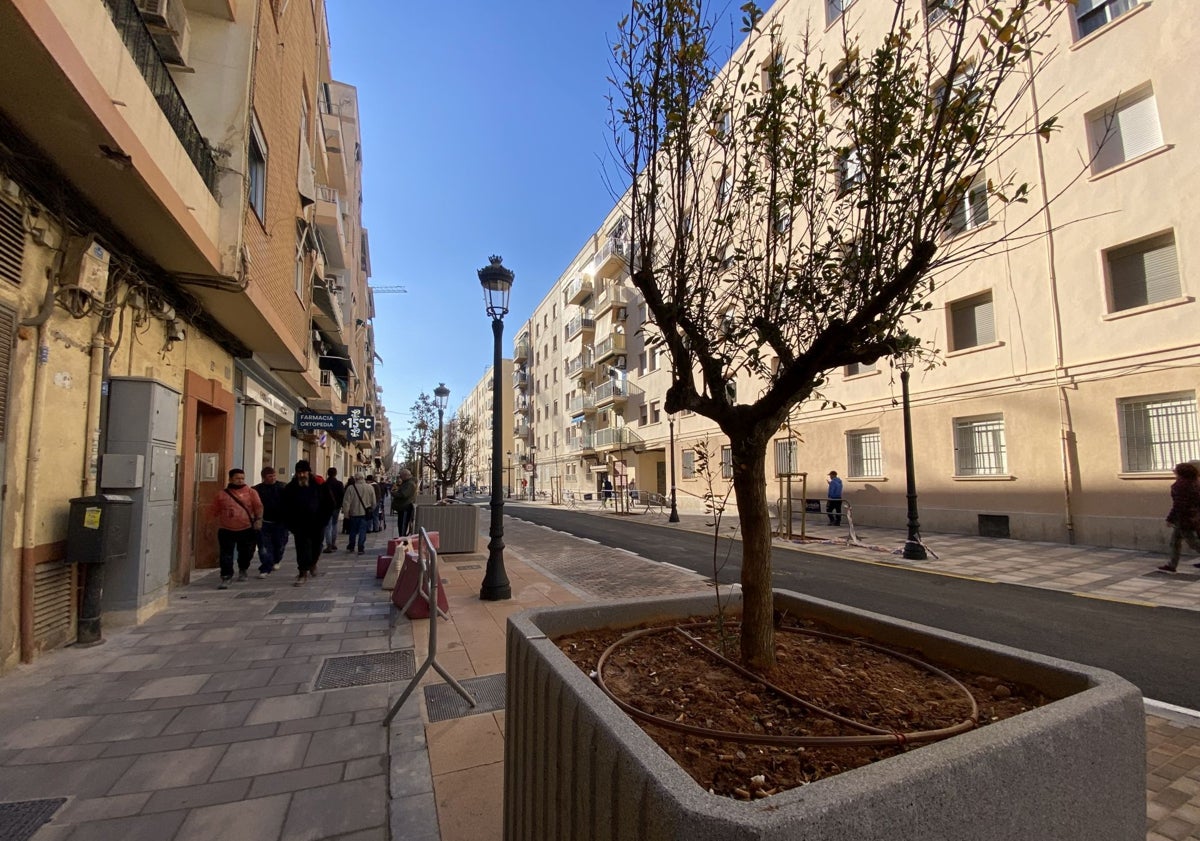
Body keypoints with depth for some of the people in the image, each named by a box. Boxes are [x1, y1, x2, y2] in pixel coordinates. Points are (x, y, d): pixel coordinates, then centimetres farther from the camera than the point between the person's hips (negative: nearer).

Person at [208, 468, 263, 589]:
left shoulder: (250, 492, 2)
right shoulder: (221, 494, 6)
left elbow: (258, 506, -5)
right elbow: (214, 511, 11)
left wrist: (258, 519, -16)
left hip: (247, 529, 0)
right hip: (226, 530, 0)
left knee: (246, 553, 12)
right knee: (226, 555, -4)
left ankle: (242, 571, 37)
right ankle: (226, 578, 2)